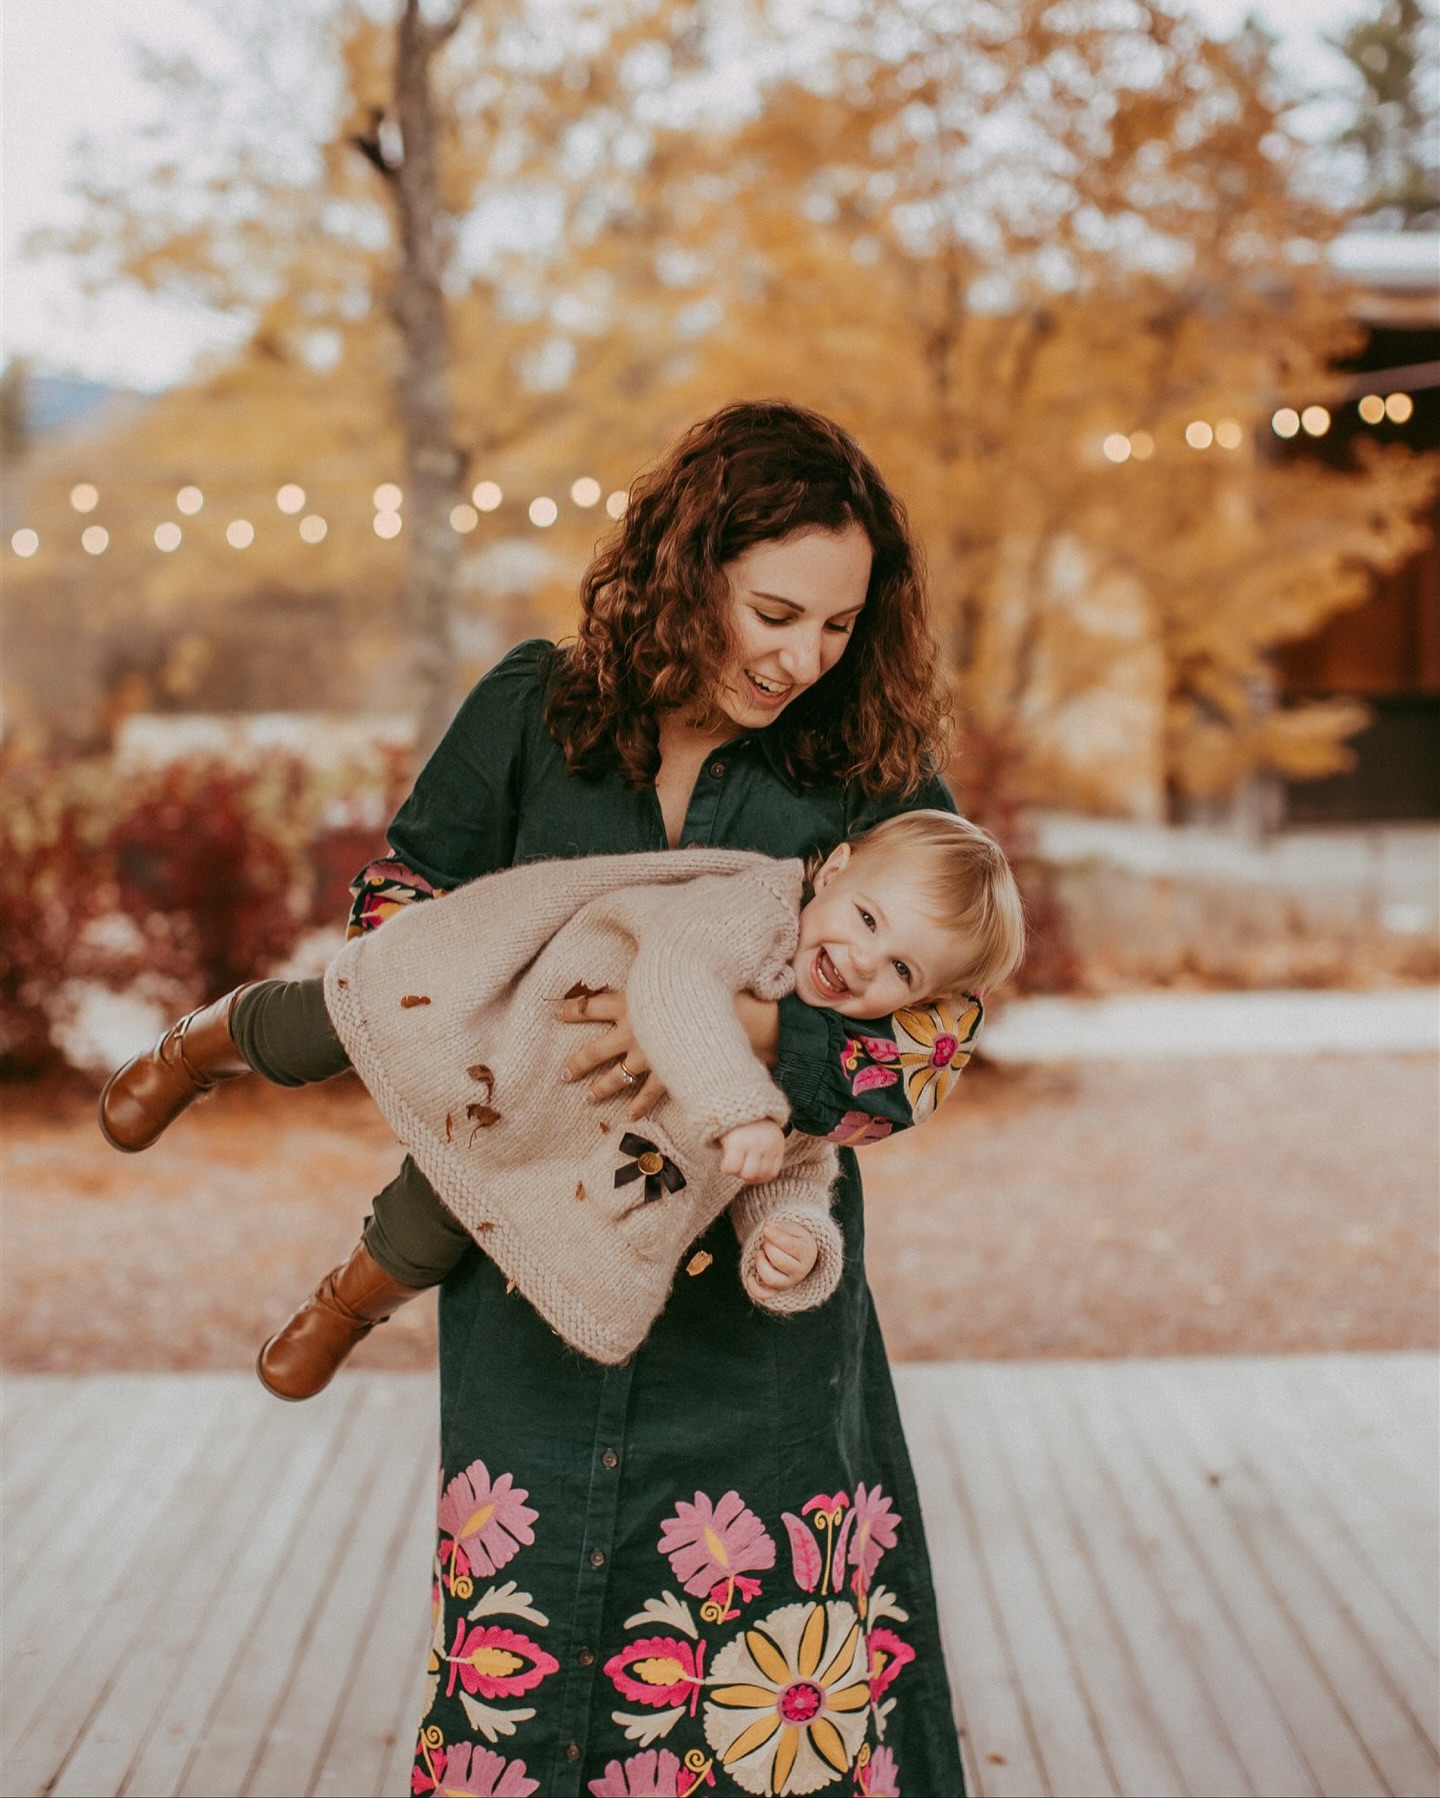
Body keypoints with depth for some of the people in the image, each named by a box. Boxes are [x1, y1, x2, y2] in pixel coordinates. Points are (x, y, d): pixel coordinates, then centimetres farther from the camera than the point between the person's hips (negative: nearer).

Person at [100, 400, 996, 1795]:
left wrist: (742, 1033, -26)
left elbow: (929, 1039, -9)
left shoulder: (872, 774, -2)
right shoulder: (533, 713, 2)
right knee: (522, 1658, 8)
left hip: (755, 1292, -1)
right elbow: (402, 899, 12)